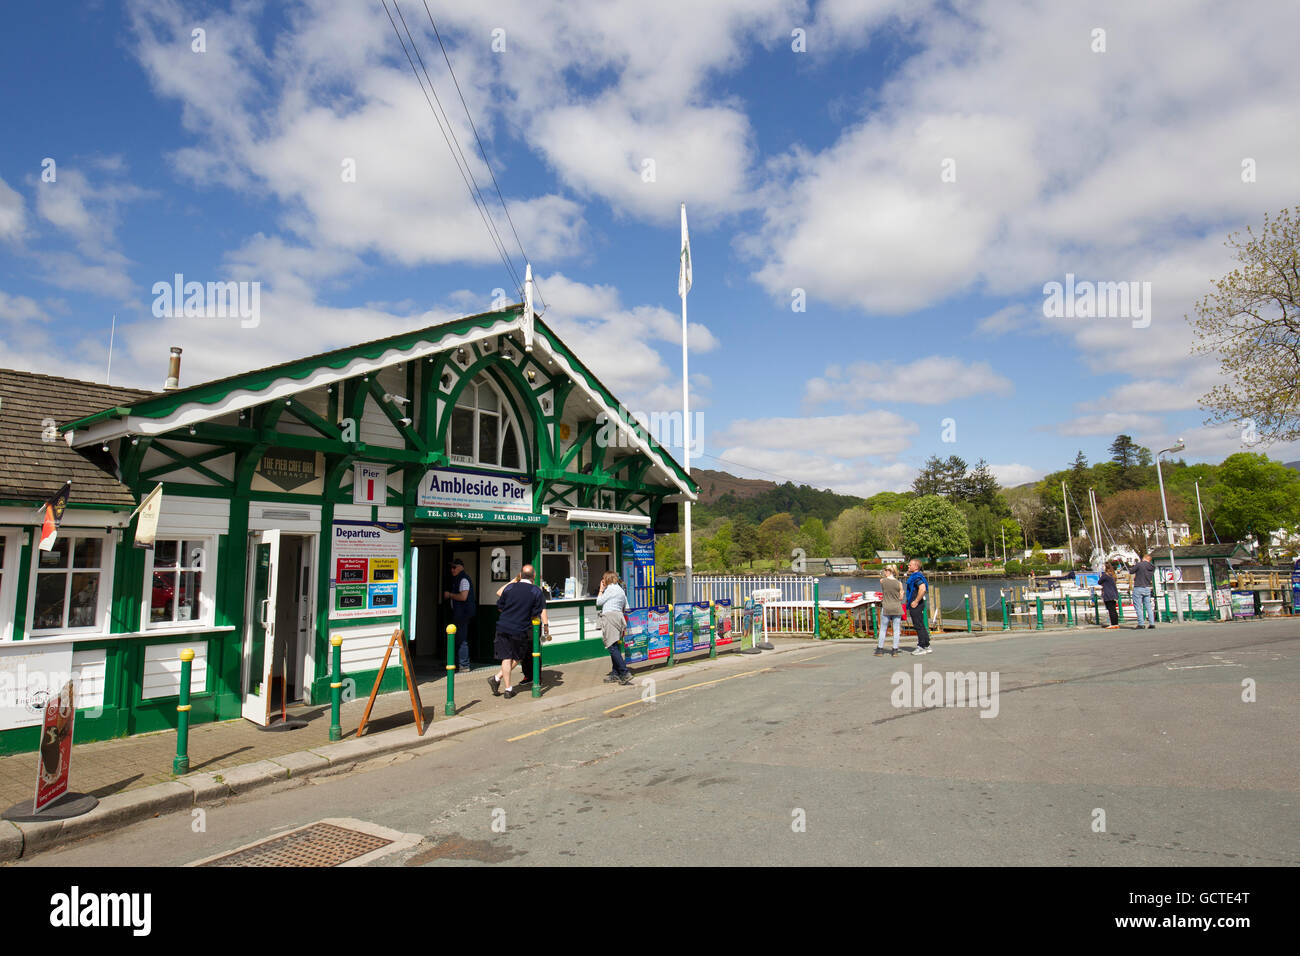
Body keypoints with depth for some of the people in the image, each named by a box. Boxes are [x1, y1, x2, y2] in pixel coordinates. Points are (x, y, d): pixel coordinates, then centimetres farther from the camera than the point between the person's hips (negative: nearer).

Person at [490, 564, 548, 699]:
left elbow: (499, 607, 11)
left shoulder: (510, 587, 2)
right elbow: (541, 611, -5)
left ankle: (508, 689, 5)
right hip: (521, 630, -2)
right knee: (518, 658, 15)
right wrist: (546, 625, 7)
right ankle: (498, 678, 4)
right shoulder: (537, 591, -3)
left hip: (503, 628, 2)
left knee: (507, 658, 7)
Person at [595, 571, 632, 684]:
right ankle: (615, 674, 8)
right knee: (616, 647, 9)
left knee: (612, 647, -12)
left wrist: (601, 590, 12)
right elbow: (626, 608, 23)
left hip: (609, 616, -9)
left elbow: (598, 602, 1)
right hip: (619, 616, 9)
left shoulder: (610, 589, -3)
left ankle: (625, 673, -19)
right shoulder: (621, 590, 23)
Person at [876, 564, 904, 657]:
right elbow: (901, 598, 1)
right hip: (897, 608, 1)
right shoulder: (899, 583, -4)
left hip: (886, 608, -1)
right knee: (896, 630, 7)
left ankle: (880, 649, 13)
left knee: (883, 629, 9)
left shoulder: (882, 581, -6)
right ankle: (895, 650, 9)